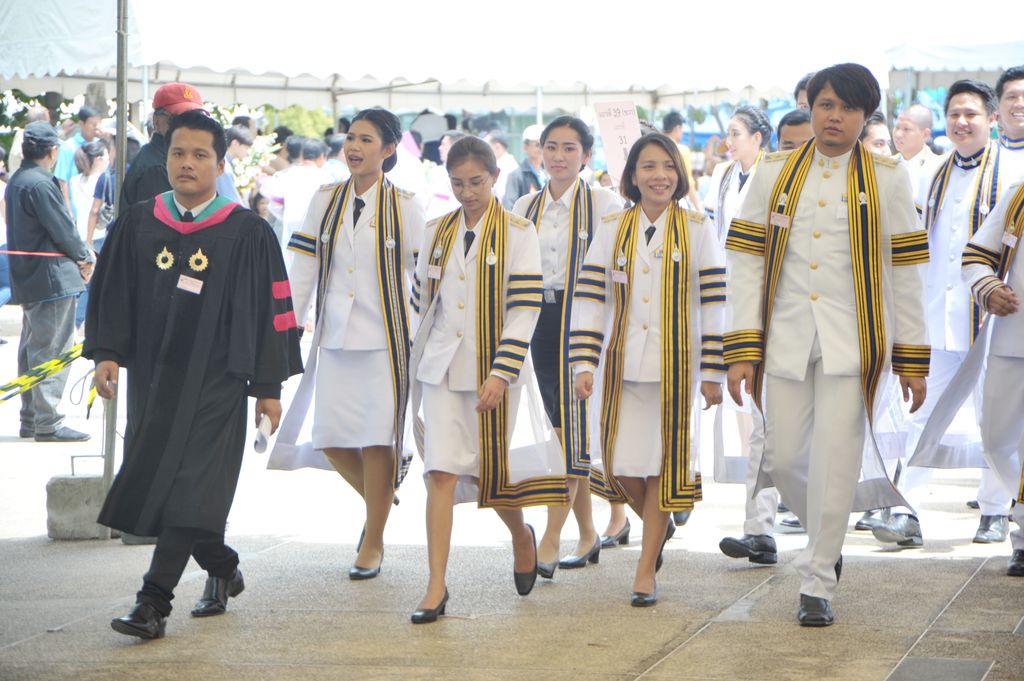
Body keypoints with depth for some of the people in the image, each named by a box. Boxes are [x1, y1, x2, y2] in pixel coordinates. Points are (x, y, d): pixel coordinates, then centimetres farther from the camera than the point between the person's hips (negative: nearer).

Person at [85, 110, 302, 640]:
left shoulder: (247, 233, -5)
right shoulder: (137, 225, 5)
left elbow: (267, 309, -2)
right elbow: (113, 294, 10)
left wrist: (268, 387, -3)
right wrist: (106, 353, -4)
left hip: (215, 382, -5)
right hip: (153, 378, 5)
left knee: (190, 489, -10)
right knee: (155, 480, 11)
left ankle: (153, 604, -11)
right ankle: (222, 569, 33)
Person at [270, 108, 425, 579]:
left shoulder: (403, 206, -1)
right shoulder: (325, 201, 8)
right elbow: (302, 271, 8)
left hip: (385, 337, -4)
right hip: (335, 336, 4)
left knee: (377, 437, -3)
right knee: (329, 437, 0)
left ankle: (373, 542, 10)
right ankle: (380, 497, 29)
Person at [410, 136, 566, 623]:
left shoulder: (518, 234, -4)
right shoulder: (436, 232, 8)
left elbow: (525, 308, -10)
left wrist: (501, 372, -17)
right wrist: (424, 354, 17)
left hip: (491, 370, -3)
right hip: (441, 367, 3)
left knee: (493, 471, 6)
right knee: (441, 473, -7)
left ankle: (521, 537, 39)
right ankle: (436, 587, -8)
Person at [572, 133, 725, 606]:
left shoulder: (697, 230, 0)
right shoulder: (612, 230, 5)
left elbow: (715, 304, -1)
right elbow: (589, 299, 3)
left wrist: (713, 373, -4)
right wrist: (584, 364, -6)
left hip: (677, 363, -2)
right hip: (624, 363, 2)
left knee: (665, 461, 1)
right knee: (620, 463, 2)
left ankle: (646, 570, 8)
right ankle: (660, 526, 33)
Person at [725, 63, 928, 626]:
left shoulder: (887, 179, 4)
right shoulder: (775, 174, 7)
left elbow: (905, 270, 4)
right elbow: (746, 261, 4)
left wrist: (912, 360, 2)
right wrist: (742, 349, -4)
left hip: (851, 342, -2)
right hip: (786, 338, 2)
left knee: (834, 463, -6)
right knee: (783, 459, 3)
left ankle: (817, 584, 4)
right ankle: (828, 534, 32)